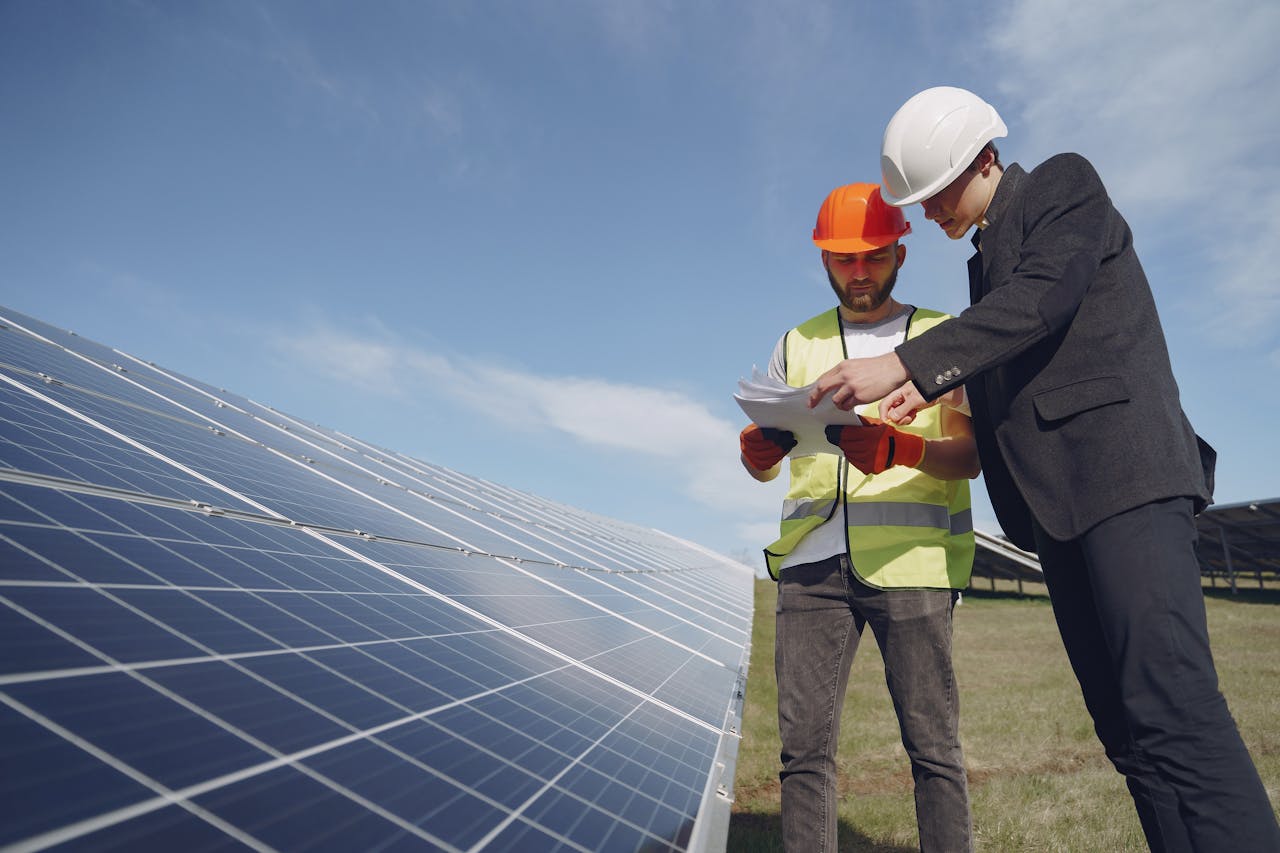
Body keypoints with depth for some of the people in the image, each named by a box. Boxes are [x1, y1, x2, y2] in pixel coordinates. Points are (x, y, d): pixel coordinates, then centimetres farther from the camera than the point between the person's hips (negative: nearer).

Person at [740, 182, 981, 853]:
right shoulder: (799, 345, 18)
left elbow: (970, 455, 2)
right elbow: (758, 466, 13)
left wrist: (897, 448, -19)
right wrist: (760, 444, -12)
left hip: (909, 562, -1)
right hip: (812, 562, 2)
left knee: (932, 745, 0)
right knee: (804, 744, 1)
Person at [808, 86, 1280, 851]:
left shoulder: (1066, 183, 3)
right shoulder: (989, 256, 25)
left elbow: (1041, 299, -15)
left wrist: (904, 364, -21)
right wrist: (931, 388, 7)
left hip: (1122, 470, -8)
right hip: (1058, 496, 8)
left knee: (1171, 709, -16)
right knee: (1126, 723, 5)